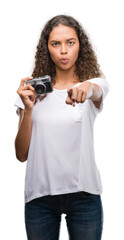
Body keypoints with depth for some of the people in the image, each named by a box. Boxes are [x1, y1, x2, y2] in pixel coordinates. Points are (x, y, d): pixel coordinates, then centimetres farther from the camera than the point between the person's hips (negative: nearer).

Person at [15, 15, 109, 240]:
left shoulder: (95, 82, 2)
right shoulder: (34, 88, 5)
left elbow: (97, 92, -25)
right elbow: (22, 154, 1)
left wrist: (87, 88, -47)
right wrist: (28, 109, -13)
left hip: (83, 193, -1)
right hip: (40, 195, 1)